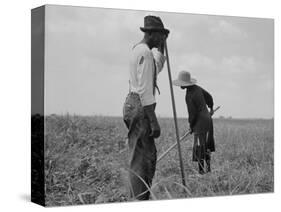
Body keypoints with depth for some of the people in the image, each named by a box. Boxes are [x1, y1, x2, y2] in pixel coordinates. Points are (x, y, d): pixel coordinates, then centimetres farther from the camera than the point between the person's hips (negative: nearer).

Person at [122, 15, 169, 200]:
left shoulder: (138, 50, 16)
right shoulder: (145, 52, -14)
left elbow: (158, 67, 36)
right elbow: (145, 90, -21)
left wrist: (161, 46, 25)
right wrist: (154, 121, -21)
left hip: (135, 105, 10)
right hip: (140, 108, -10)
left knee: (150, 155, 15)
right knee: (140, 159, -9)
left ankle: (142, 198, 19)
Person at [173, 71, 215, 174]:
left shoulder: (189, 96, -19)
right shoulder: (197, 88, 5)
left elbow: (192, 113, -16)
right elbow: (209, 97, 20)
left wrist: (191, 125, 0)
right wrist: (211, 108, 37)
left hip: (200, 121, -9)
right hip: (207, 117, 9)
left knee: (199, 146, -5)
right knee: (206, 146, 15)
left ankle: (201, 170, -3)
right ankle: (208, 168, 23)